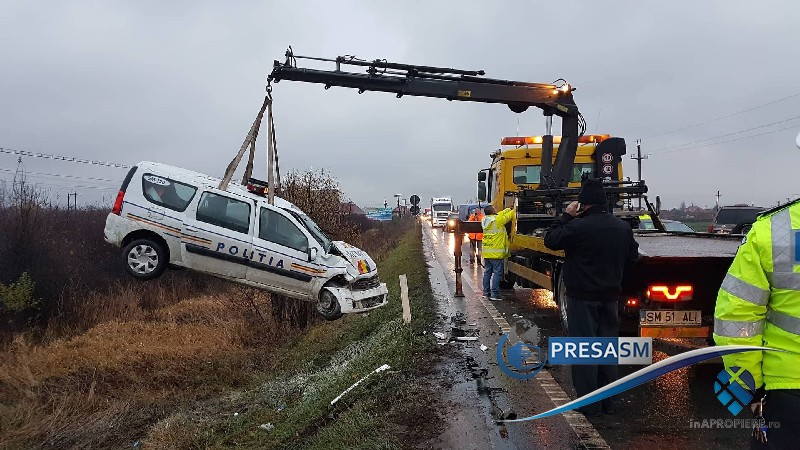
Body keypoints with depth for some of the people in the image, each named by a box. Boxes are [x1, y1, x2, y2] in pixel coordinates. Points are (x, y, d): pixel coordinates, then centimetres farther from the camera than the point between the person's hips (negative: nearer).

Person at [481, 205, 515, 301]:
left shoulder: (485, 220, 6)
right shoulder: (498, 220, -15)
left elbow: (500, 214, 18)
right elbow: (508, 216, -1)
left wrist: (509, 209, 24)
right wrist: (514, 210, 18)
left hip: (486, 252, 7)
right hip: (496, 252, -7)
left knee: (487, 272, 13)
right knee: (497, 273, -2)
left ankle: (486, 292, 17)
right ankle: (494, 294, -3)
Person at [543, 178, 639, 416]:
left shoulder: (577, 227, -19)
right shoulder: (623, 227, 3)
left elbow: (550, 240, -8)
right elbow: (632, 258, 14)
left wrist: (566, 216, 0)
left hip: (582, 297, -6)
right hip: (610, 297, 6)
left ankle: (589, 403, 6)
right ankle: (608, 401, 23)